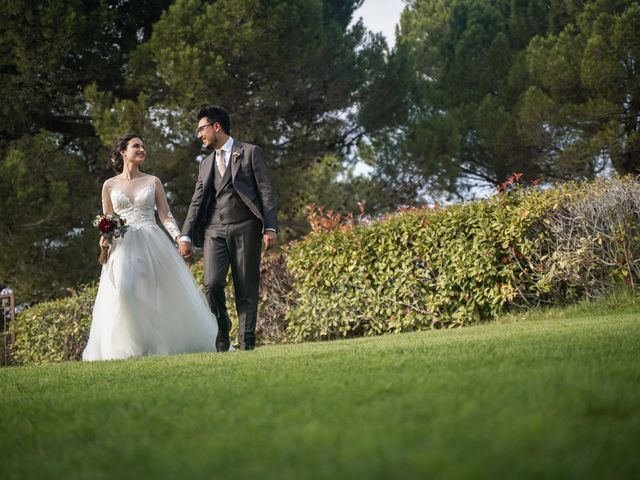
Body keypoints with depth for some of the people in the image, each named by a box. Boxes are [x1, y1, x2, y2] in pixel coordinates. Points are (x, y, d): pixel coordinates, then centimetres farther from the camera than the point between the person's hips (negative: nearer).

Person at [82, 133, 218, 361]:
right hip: (123, 246, -1)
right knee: (124, 290, -21)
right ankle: (134, 345, -13)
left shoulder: (153, 182, 10)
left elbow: (165, 215, 6)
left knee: (162, 294, -3)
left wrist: (180, 238, -9)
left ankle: (162, 343, 11)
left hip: (152, 245, 1)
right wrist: (105, 239, -7)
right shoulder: (110, 185, 10)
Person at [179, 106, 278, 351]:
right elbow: (197, 202, 19)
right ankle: (220, 337, 3)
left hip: (245, 229, -3)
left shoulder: (250, 153, 6)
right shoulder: (206, 164, 21)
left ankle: (246, 342, 2)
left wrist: (270, 228, -9)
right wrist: (186, 235, 8)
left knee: (246, 290, -3)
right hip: (214, 230, 4)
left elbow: (265, 191, 1)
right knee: (212, 284, -13)